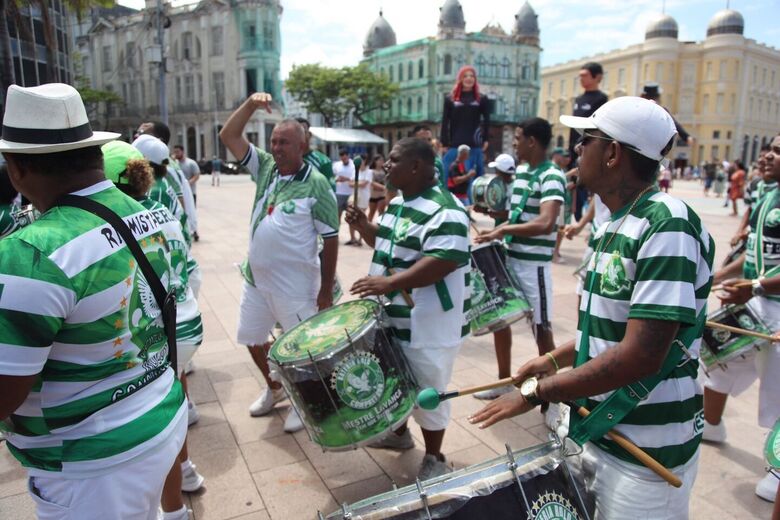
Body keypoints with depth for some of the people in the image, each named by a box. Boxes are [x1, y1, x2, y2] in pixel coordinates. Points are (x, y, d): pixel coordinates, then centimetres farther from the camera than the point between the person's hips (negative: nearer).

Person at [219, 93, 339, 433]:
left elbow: (330, 239, -14)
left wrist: (326, 291, -13)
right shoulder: (265, 168, 3)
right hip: (255, 278, 7)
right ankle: (274, 389, 43)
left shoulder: (316, 185, -15)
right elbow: (228, 137, 4)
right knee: (253, 339, 20)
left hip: (295, 285, -7)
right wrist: (250, 105, -12)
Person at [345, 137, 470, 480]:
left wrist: (389, 282, -33)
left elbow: (444, 262, -30)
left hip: (428, 325, -9)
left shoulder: (443, 210, -22)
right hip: (395, 316, 10)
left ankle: (434, 459, 27)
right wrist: (364, 226, 2)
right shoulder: (398, 203, 10)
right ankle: (399, 433, 47)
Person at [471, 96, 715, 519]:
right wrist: (555, 359, 9)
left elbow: (641, 355, -28)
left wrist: (535, 393, -22)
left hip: (647, 448, -7)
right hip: (600, 433, 8)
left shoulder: (667, 225, -23)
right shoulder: (612, 226, 5)